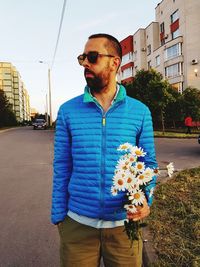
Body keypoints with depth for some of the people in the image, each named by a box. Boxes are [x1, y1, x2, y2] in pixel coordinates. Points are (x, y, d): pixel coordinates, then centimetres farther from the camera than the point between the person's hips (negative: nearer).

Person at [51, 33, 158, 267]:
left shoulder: (140, 112, -3)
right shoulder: (68, 111, -3)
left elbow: (148, 163, 3)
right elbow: (62, 168, 1)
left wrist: (146, 199, -15)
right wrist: (59, 216, 3)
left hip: (125, 225, 1)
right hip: (77, 225, 0)